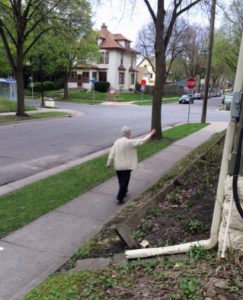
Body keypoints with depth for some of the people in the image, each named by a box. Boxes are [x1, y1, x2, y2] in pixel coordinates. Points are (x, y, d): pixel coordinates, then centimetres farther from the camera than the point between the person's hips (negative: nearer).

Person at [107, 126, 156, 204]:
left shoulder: (117, 141, 0)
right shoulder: (130, 142, -17)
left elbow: (112, 153, 3)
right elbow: (142, 141, -12)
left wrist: (109, 163, 12)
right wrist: (150, 134, 1)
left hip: (118, 166, 6)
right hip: (126, 166, -6)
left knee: (121, 181, 23)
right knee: (124, 182, 2)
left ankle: (123, 192, 43)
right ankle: (120, 199, 2)